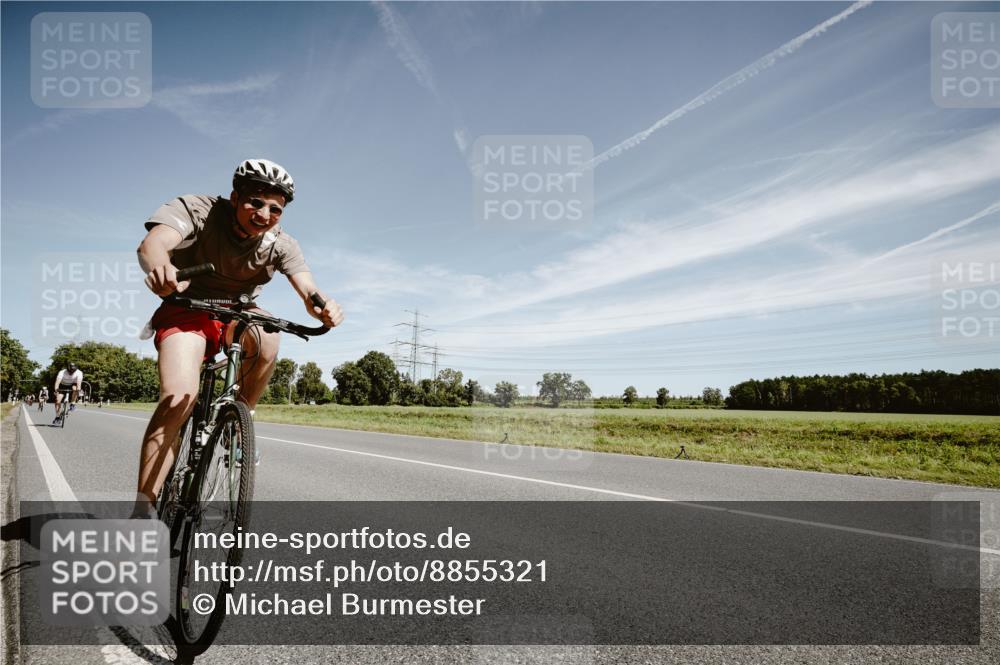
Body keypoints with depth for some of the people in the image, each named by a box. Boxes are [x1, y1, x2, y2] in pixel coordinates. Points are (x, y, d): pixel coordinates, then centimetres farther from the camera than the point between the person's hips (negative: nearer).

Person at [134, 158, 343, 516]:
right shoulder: (196, 209, -21)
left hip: (236, 315, 3)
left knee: (266, 335, -33)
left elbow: (307, 288, -24)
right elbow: (152, 243, -38)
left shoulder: (280, 244, -12)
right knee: (180, 397, -25)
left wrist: (322, 306, -49)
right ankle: (142, 506, -15)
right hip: (187, 311, -2)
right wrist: (158, 266, -63)